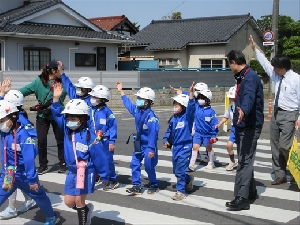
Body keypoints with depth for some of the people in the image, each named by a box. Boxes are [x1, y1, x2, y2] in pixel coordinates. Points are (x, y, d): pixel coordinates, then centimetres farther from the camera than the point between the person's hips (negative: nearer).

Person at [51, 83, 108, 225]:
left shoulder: (89, 136, -17)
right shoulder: (67, 130, 0)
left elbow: (98, 157, -13)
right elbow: (57, 115, -2)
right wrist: (56, 99, -15)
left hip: (86, 172, -6)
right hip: (72, 172, 6)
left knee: (79, 201, 0)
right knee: (69, 202, 11)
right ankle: (86, 209, 39)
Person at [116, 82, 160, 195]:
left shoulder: (150, 116, -23)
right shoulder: (137, 110, 1)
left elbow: (153, 133, -25)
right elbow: (128, 104, 22)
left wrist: (151, 149, -27)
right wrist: (121, 91, 26)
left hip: (148, 146, -8)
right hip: (139, 144, 8)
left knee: (149, 167, 2)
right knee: (134, 164, 3)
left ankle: (154, 185, 23)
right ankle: (137, 186, 9)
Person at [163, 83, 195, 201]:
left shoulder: (187, 116, -9)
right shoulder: (173, 119, 8)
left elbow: (191, 106, -26)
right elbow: (169, 131, 18)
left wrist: (191, 93, -38)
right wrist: (166, 140, 2)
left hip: (185, 147, -7)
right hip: (175, 147, 7)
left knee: (180, 170, -8)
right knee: (176, 171, 16)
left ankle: (181, 191, 3)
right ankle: (188, 179, 41)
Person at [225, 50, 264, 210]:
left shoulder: (250, 76, -17)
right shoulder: (242, 77, 14)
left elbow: (249, 96, -38)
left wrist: (243, 110, -57)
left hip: (250, 125, -10)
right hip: (242, 125, 10)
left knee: (245, 161, -12)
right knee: (244, 160, 17)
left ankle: (242, 198, -11)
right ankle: (251, 191, 29)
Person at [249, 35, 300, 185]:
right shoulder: (276, 76, 6)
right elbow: (265, 63, 15)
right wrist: (255, 49, 15)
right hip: (276, 113, 7)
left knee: (284, 146, -13)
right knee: (275, 146, 9)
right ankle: (280, 175, 19)